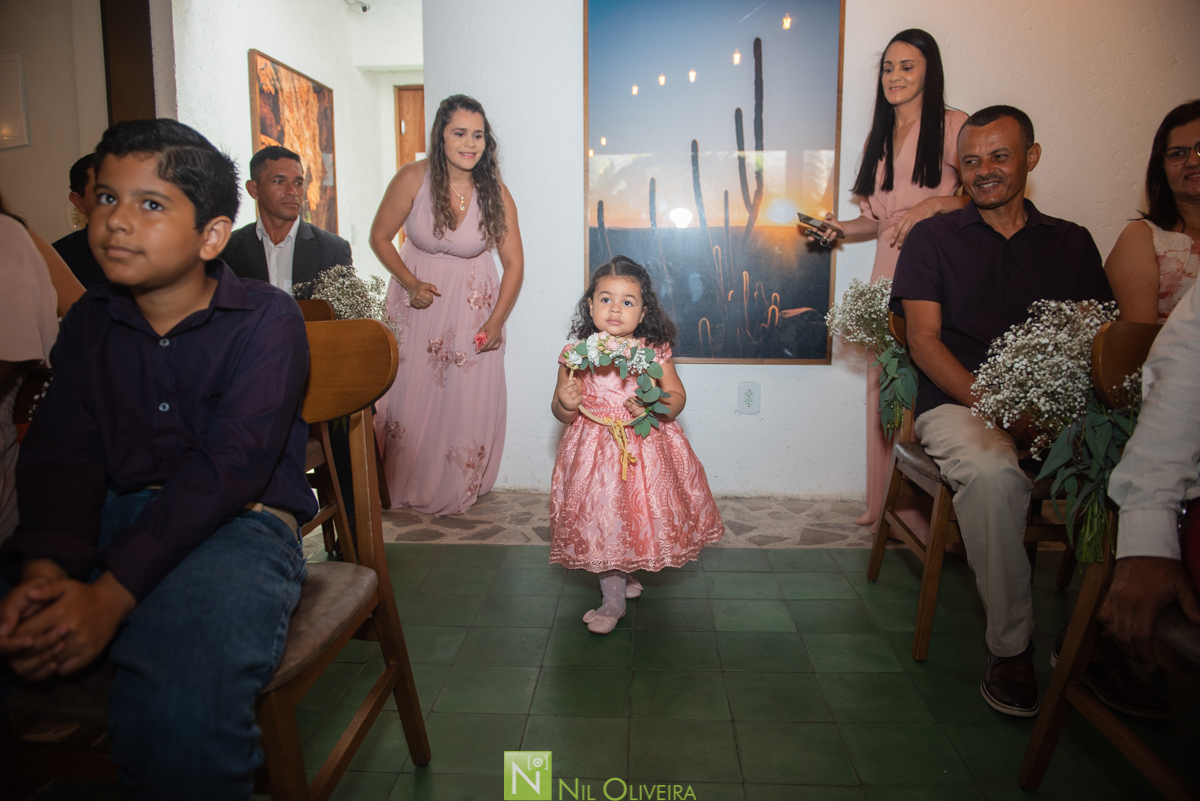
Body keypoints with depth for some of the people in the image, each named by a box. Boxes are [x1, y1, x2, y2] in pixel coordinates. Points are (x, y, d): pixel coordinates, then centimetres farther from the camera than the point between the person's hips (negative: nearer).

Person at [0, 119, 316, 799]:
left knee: (177, 716, -33)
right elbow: (60, 455, 5)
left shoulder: (265, 318, -5)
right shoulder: (90, 322, 13)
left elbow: (230, 467, -15)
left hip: (238, 522, -5)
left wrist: (109, 595, -22)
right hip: (111, 514, 6)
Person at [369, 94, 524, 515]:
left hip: (473, 303, 1)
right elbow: (379, 237, -4)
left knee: (469, 396, 2)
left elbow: (514, 263, -8)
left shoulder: (495, 193, -13)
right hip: (418, 295, 0)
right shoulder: (413, 178, -16)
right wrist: (410, 283, -15)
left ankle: (456, 489, 25)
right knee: (409, 390, 4)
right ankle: (403, 485, 28)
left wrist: (496, 322, -12)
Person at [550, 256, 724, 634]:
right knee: (600, 521, 4)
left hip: (646, 450, 1)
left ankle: (626, 574, 41)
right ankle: (613, 598, 23)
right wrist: (565, 403, -21)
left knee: (643, 514, 10)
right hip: (595, 453, 0)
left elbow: (677, 397, 1)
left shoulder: (654, 352, -5)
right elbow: (561, 412, 3)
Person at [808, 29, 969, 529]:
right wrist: (843, 229, 5)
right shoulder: (880, 137, 21)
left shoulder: (953, 127, 2)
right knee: (883, 382, 5)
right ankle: (884, 500, 15)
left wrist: (933, 204, -16)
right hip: (889, 272, 6)